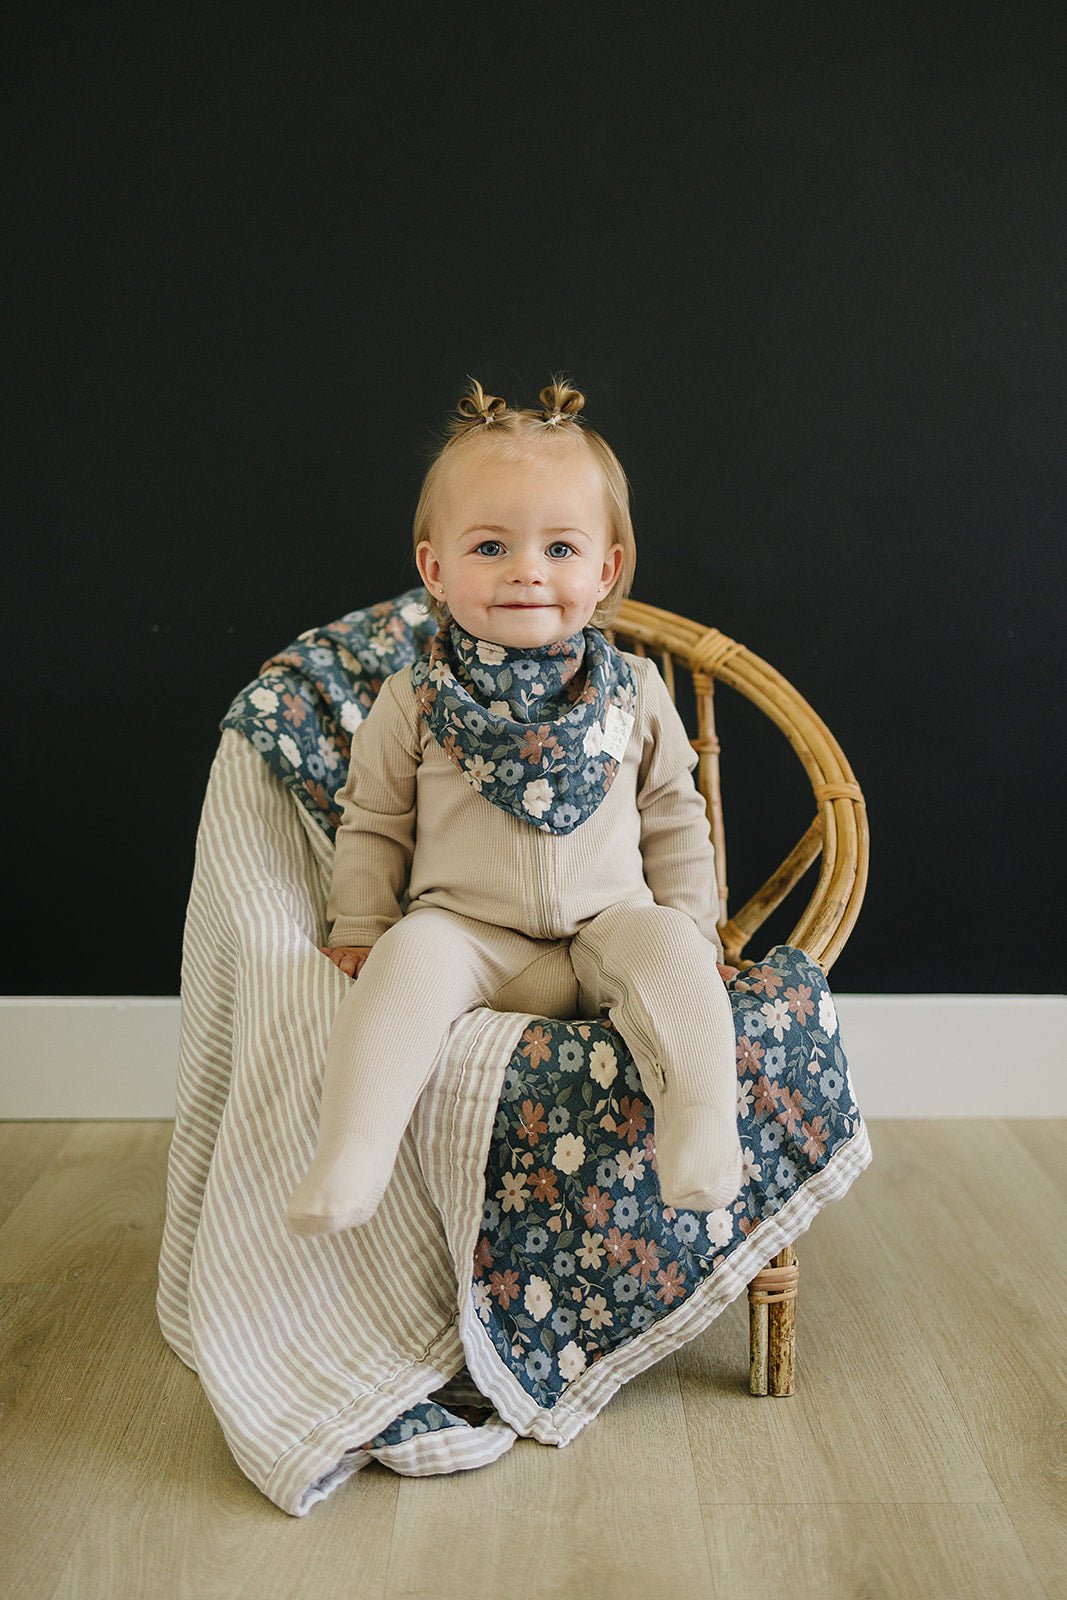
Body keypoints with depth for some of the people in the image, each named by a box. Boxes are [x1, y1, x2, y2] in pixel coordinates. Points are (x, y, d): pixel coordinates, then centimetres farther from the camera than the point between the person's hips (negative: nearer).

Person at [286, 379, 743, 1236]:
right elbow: (374, 825, 11)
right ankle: (351, 1158, -31)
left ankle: (703, 1132, -29)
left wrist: (689, 929, 7)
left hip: (607, 925, 1)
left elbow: (674, 820, 14)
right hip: (468, 933, -1)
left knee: (665, 946, -29)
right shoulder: (414, 701, 1)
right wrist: (359, 931, 3)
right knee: (411, 956, -30)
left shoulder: (635, 693, 5)